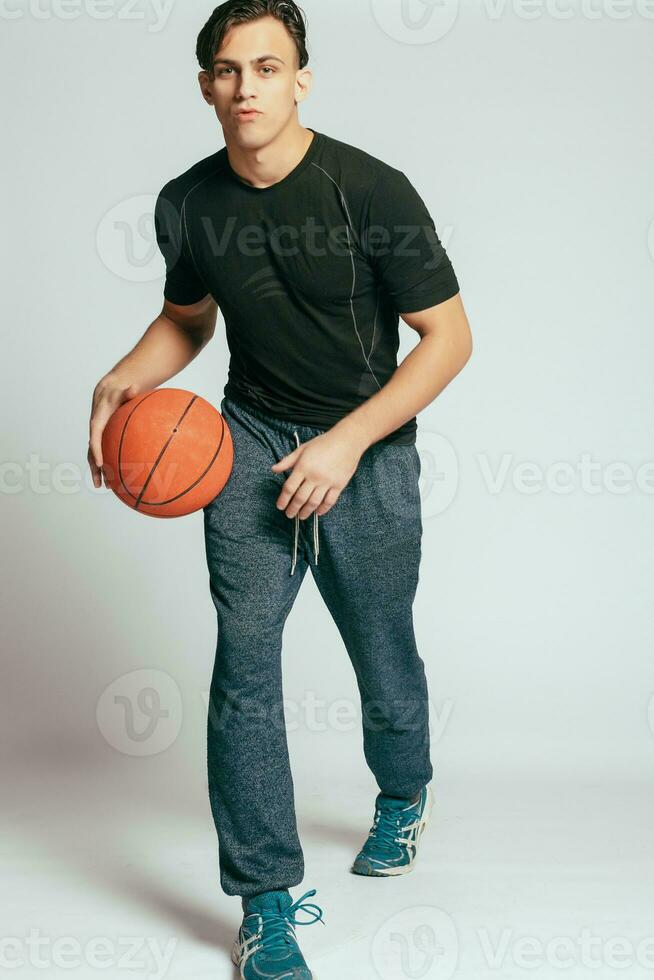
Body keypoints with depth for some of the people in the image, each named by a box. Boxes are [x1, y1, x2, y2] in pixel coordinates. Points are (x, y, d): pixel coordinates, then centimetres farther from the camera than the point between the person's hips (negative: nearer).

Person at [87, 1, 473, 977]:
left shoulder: (372, 191, -15)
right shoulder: (188, 203, -1)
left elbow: (448, 336, -10)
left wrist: (346, 442, -18)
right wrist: (126, 380, -4)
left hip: (368, 450, -2)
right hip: (253, 438, 2)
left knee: (384, 659, 12)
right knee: (244, 659, -10)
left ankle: (404, 795, 46)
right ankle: (267, 897, 4)